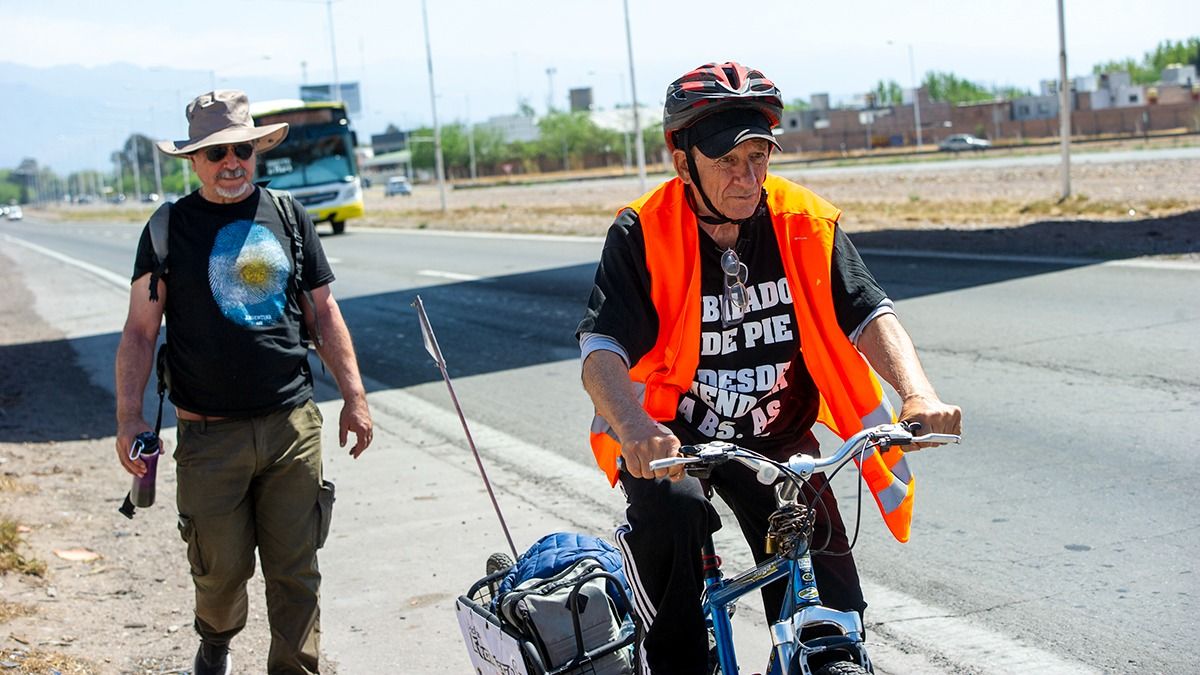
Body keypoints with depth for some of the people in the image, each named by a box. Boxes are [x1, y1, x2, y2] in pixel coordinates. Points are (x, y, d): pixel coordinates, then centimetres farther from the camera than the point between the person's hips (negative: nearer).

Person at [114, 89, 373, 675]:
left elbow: (324, 314, 12)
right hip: (209, 434, -1)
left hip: (293, 424, 2)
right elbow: (140, 330, 1)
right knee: (222, 567, 7)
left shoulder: (289, 218, 9)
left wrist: (354, 397, 5)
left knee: (295, 570, 2)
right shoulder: (170, 227, 2)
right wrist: (129, 417, -9)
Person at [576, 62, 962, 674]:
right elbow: (602, 352, -24)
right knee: (672, 505, -36)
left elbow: (868, 315, -14)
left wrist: (918, 395, -33)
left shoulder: (805, 222, -9)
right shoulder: (644, 233, -16)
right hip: (669, 436, -2)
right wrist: (634, 430, -45)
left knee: (833, 619, -5)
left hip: (777, 438, 3)